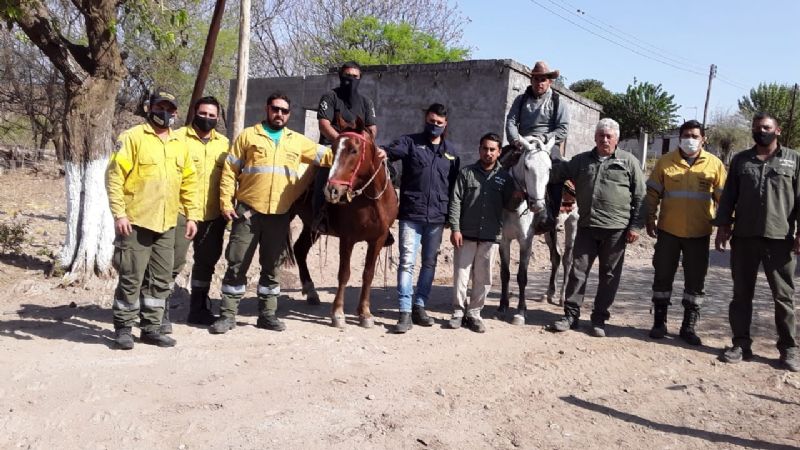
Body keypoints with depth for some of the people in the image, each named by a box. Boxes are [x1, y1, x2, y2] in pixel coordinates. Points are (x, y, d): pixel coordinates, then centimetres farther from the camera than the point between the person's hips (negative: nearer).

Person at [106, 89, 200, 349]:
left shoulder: (180, 144, 14)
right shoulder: (133, 137, -5)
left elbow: (189, 182, 18)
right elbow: (114, 176, -10)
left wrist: (192, 215, 11)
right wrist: (119, 213, -16)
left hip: (166, 225, 6)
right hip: (136, 222, -6)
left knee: (161, 279, 10)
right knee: (131, 278, -1)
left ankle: (151, 328, 21)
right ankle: (123, 328, 13)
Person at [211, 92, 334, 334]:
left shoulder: (298, 141, 12)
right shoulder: (248, 136, 4)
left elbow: (326, 156, 12)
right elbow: (229, 171, 1)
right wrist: (226, 202, -7)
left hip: (280, 214, 3)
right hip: (247, 211, -2)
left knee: (271, 266, 12)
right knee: (237, 264, 1)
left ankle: (267, 314, 23)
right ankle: (228, 314, 11)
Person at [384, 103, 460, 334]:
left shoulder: (451, 152, 12)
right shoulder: (411, 142, 3)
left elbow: (455, 186, 14)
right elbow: (392, 150, -16)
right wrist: (382, 153, -40)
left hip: (437, 218, 4)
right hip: (411, 215, -3)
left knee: (429, 263, 11)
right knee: (407, 261, -7)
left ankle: (419, 306, 24)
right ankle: (405, 312, -4)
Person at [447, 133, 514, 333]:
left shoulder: (505, 177, 7)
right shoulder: (466, 173, 3)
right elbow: (456, 202, -2)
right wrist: (455, 228, -9)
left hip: (491, 236, 1)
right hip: (466, 234, -1)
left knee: (483, 278, 7)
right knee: (460, 275, 4)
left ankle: (474, 313, 21)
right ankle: (458, 311, 18)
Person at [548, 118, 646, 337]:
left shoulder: (629, 161, 4)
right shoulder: (581, 160, 12)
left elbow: (640, 196, 2)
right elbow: (557, 173, 14)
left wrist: (635, 225, -4)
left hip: (616, 230, -2)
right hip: (587, 227, 2)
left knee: (609, 276, 6)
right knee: (578, 271, 3)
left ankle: (599, 319, 17)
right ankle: (571, 315, 13)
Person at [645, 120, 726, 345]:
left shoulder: (714, 164, 1)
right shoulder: (665, 162, 1)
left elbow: (723, 197, 5)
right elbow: (653, 193, 4)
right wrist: (650, 220, -2)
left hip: (699, 234, 0)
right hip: (668, 231, 0)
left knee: (695, 281, 6)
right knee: (662, 277, 7)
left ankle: (689, 327, 18)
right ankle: (659, 323, 19)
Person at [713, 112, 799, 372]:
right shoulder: (740, 160, 11)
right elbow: (728, 196, 9)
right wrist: (723, 226, 2)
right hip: (744, 237, 2)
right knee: (742, 294, 7)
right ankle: (741, 344, 15)